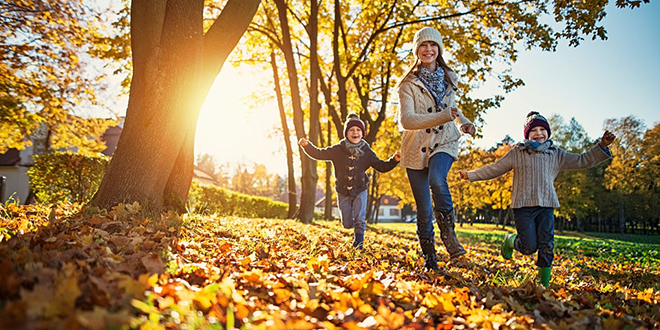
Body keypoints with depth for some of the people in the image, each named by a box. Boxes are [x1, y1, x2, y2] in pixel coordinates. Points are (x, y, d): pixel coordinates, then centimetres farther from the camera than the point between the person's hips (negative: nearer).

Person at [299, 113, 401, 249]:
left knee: (359, 220, -11)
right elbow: (319, 154, -9)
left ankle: (358, 243, 11)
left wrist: (394, 160, -17)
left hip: (360, 191, 0)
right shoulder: (337, 150, -9)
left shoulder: (367, 152, -5)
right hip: (343, 192, 1)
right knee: (347, 224, 8)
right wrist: (307, 145, -26)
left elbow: (382, 166, 0)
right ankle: (356, 231, 44)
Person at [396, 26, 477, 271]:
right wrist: (443, 117, -34)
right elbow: (405, 120, -22)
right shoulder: (409, 84, -8)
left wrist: (463, 122, 3)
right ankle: (430, 261, 18)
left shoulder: (449, 79, 6)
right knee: (424, 211, 2)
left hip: (444, 143, 1)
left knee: (437, 180, -33)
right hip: (416, 149, -1)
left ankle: (450, 238, -20)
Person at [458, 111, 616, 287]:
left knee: (546, 247, -5)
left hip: (546, 206, 3)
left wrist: (602, 146, 4)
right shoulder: (517, 153, 6)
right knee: (529, 247, -9)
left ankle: (544, 283, 10)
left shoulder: (556, 154, 14)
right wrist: (470, 175, 6)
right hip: (523, 206, -3)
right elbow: (494, 169, 9)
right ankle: (510, 239, 25)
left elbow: (582, 161, 15)